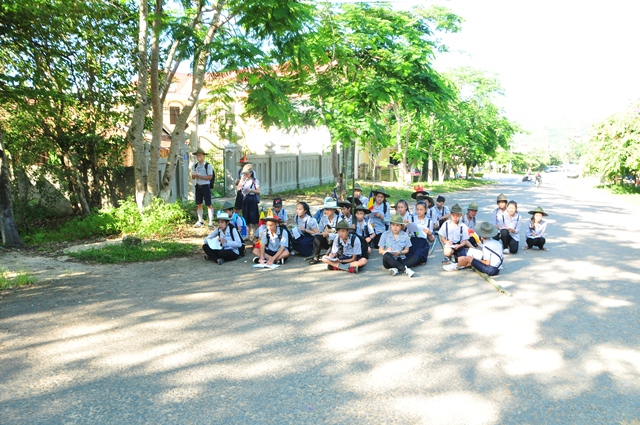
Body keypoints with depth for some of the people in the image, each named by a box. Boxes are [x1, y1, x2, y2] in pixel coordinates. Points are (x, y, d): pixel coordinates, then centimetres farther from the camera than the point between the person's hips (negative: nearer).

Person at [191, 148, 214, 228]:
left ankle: (211, 222, 4)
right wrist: (194, 175, -13)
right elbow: (193, 177, 11)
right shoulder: (195, 165, 9)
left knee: (209, 205, -2)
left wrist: (199, 176, -19)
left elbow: (210, 177, -16)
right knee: (199, 204, 12)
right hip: (198, 186, 6)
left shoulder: (208, 165, -9)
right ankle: (200, 221, 22)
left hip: (205, 186, -6)